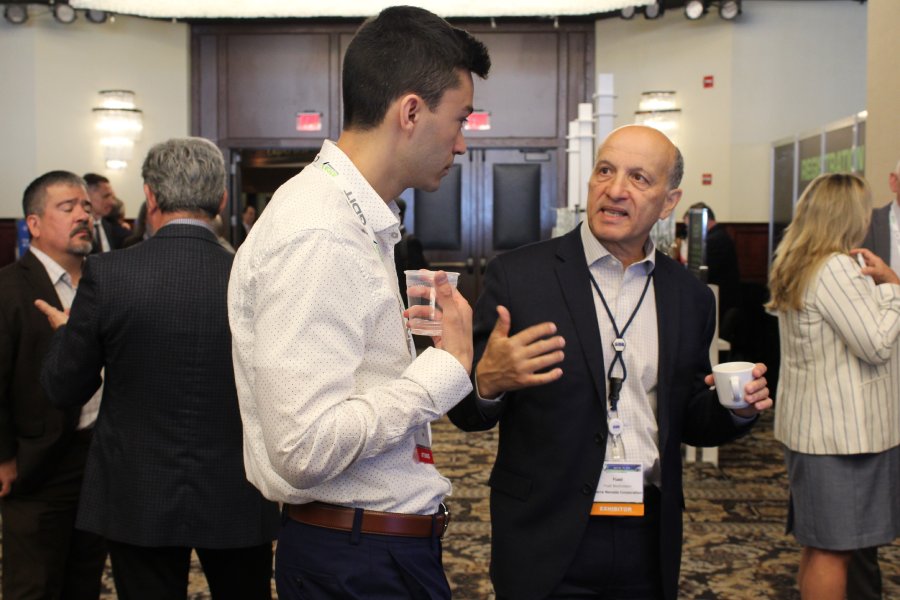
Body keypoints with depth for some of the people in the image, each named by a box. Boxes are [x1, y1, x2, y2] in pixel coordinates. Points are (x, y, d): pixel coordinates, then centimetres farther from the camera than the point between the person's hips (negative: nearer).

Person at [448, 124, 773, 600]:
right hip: (547, 543, -3)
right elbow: (469, 416, -5)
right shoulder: (518, 275, -8)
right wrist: (487, 382, -26)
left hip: (649, 544, 4)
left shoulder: (690, 297, 4)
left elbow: (690, 424, 12)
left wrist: (737, 408, -8)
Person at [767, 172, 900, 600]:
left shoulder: (795, 266, 12)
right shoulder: (834, 267, -17)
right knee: (833, 548, -1)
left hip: (809, 423, 9)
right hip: (841, 429, -9)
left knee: (820, 544, 17)